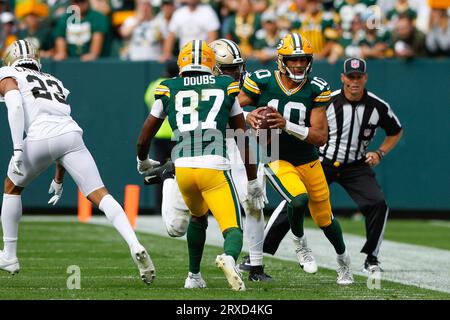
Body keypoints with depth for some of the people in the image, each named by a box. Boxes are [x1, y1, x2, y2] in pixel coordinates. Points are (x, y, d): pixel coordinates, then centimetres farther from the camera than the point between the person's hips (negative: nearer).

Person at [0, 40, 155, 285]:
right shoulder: (54, 82, 37)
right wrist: (58, 180, 43)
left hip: (40, 138, -3)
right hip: (71, 134, 4)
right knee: (99, 195, -5)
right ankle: (135, 247, -26)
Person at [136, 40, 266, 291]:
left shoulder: (169, 90, 15)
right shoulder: (226, 87, 15)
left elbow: (143, 140, 21)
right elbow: (244, 139, 17)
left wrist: (144, 163, 43)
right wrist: (253, 182, 24)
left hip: (183, 168, 3)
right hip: (215, 167, -2)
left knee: (198, 218, 31)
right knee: (232, 229, -4)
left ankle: (194, 276, 35)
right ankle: (229, 258, -37)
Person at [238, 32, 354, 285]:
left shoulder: (316, 90, -12)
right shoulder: (262, 82, -14)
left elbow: (320, 137, -16)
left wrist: (286, 125, -29)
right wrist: (248, 118, -29)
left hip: (308, 161, 2)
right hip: (276, 159, -2)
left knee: (325, 218, 11)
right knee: (299, 199, -30)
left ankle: (344, 260, 41)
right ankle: (300, 244, 2)